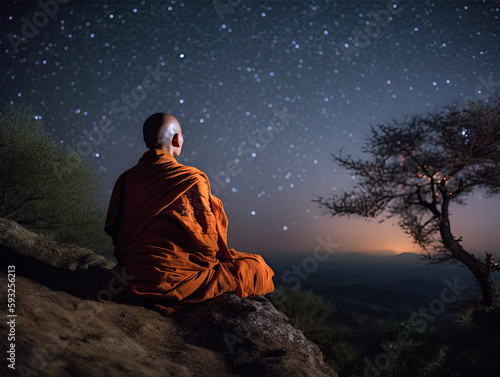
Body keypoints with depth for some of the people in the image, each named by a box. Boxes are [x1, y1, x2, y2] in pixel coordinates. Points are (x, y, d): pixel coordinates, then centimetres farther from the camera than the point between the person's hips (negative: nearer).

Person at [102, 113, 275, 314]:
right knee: (256, 267, 5)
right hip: (172, 280, -7)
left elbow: (113, 230, 11)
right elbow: (206, 241, -9)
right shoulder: (192, 180, -14)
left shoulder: (125, 179, 2)